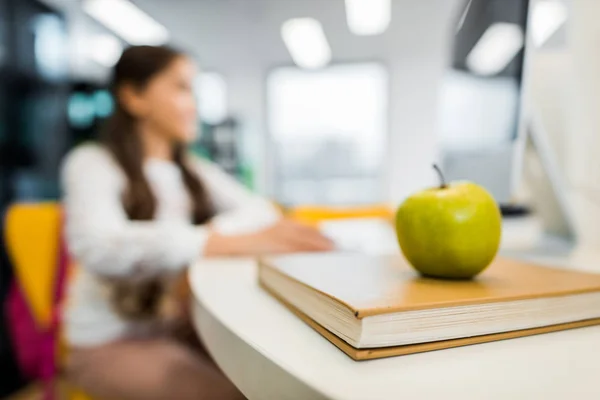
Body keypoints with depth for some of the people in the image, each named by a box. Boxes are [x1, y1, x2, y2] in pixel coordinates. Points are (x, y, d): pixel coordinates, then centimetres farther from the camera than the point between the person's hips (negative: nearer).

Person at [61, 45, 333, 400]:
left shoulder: (194, 171, 10)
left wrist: (217, 231, -26)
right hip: (110, 342, -5)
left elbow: (261, 210, -4)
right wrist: (232, 243, -39)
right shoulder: (92, 164, -10)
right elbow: (99, 247, -30)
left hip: (182, 329, 6)